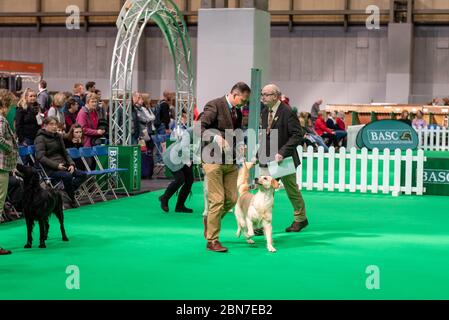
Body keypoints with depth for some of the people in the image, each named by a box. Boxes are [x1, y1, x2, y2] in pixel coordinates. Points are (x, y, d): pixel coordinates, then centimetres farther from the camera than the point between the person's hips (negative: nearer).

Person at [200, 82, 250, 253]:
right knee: (217, 200, -5)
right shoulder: (214, 105, -9)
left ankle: (210, 219, 33)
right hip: (213, 160, -7)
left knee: (231, 199, 7)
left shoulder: (237, 112, 15)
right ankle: (212, 241, 4)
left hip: (230, 161, 8)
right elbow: (200, 128, -18)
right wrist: (216, 138, -29)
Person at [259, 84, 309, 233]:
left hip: (284, 158, -6)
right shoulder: (265, 112, 7)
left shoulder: (287, 112, -16)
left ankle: (300, 219, 29)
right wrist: (260, 153, 8)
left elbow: (298, 135, -20)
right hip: (268, 159, 6)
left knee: (292, 190, 11)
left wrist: (282, 152, -27)